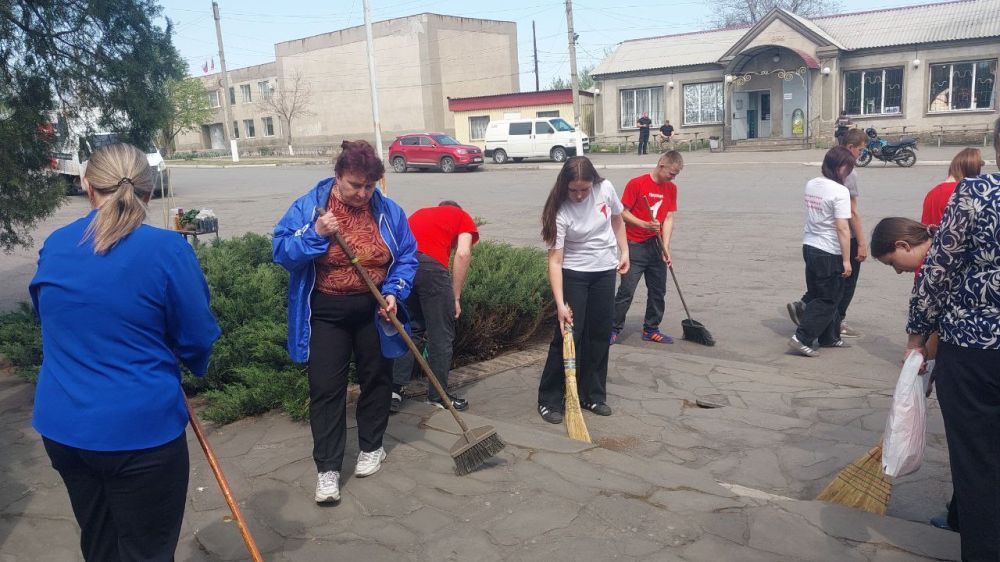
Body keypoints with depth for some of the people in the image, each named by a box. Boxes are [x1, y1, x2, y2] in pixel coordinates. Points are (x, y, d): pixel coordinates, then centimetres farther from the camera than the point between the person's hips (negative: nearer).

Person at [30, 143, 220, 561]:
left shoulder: (53, 246, 2)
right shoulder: (166, 249, -15)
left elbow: (49, 318, 17)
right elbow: (198, 338, -9)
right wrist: (193, 364, 13)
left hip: (60, 425, 6)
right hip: (140, 429, -5)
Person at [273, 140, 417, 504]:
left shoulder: (388, 211, -3)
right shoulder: (307, 207, -8)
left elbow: (407, 256, 3)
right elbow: (282, 252, -10)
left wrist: (394, 292, -12)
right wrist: (316, 234, -25)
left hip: (374, 309, 2)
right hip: (326, 313, -2)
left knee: (376, 378, 13)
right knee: (325, 389, -2)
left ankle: (371, 447, 34)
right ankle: (327, 468, 7)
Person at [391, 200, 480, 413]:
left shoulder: (420, 213, 37)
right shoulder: (463, 218, 24)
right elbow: (463, 254, 4)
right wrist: (455, 297, 8)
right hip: (429, 264, -5)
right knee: (441, 333, 11)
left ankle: (394, 389, 19)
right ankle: (438, 396, 22)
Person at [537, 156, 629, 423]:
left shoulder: (605, 189, -12)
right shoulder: (561, 212, -24)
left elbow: (617, 220, 10)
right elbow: (555, 260, -26)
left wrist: (624, 251, 7)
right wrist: (561, 304, -31)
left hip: (605, 271, 4)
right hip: (573, 274, -4)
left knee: (599, 336, 9)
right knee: (568, 336, -5)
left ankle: (592, 395, 23)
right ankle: (550, 400, 7)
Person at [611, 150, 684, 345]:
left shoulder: (671, 188, 7)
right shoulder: (636, 184, -11)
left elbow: (669, 218, 4)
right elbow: (623, 213, -10)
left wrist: (665, 247, -6)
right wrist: (645, 224, -23)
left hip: (656, 246, 6)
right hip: (635, 246, -6)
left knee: (658, 290, 10)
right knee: (626, 290, -5)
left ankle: (651, 329, 23)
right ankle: (614, 329, 6)